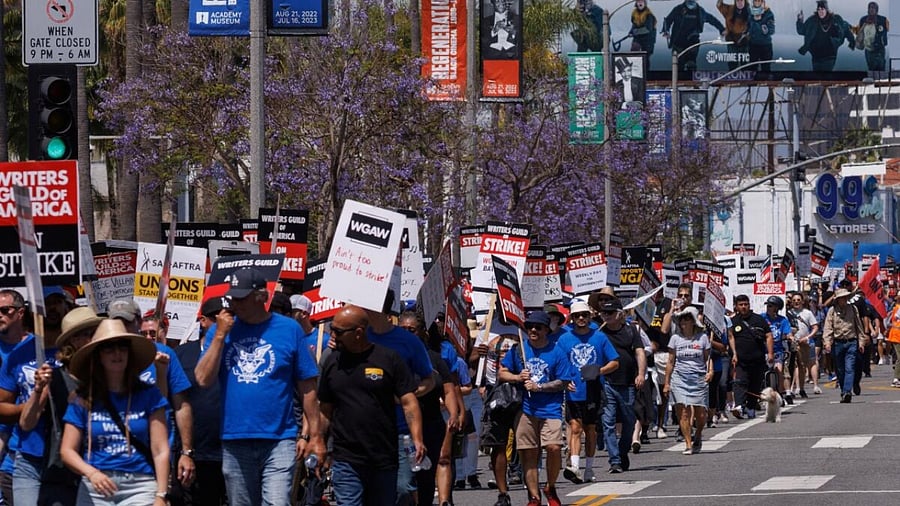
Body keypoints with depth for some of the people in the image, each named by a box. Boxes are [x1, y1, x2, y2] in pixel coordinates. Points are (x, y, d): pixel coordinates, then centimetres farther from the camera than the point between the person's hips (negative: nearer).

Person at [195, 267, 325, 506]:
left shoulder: (289, 329, 1)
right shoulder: (219, 330, 7)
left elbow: (307, 388, 3)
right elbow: (204, 379, -3)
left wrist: (315, 435, -1)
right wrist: (220, 335, -7)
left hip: (279, 440, -3)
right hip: (234, 440, 3)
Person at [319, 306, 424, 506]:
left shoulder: (388, 358, 0)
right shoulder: (332, 362, 8)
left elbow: (408, 403, -3)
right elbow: (325, 412, 14)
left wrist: (417, 440, -15)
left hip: (384, 460, -1)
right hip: (346, 461, 1)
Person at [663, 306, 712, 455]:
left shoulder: (702, 337, 5)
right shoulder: (676, 338, 6)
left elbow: (708, 357, 10)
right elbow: (670, 362, 9)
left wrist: (710, 371, -9)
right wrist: (667, 382, 7)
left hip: (699, 380, 0)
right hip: (680, 379, 0)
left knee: (701, 414, 0)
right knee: (685, 412, -10)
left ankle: (697, 437, 29)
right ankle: (688, 444, -7)